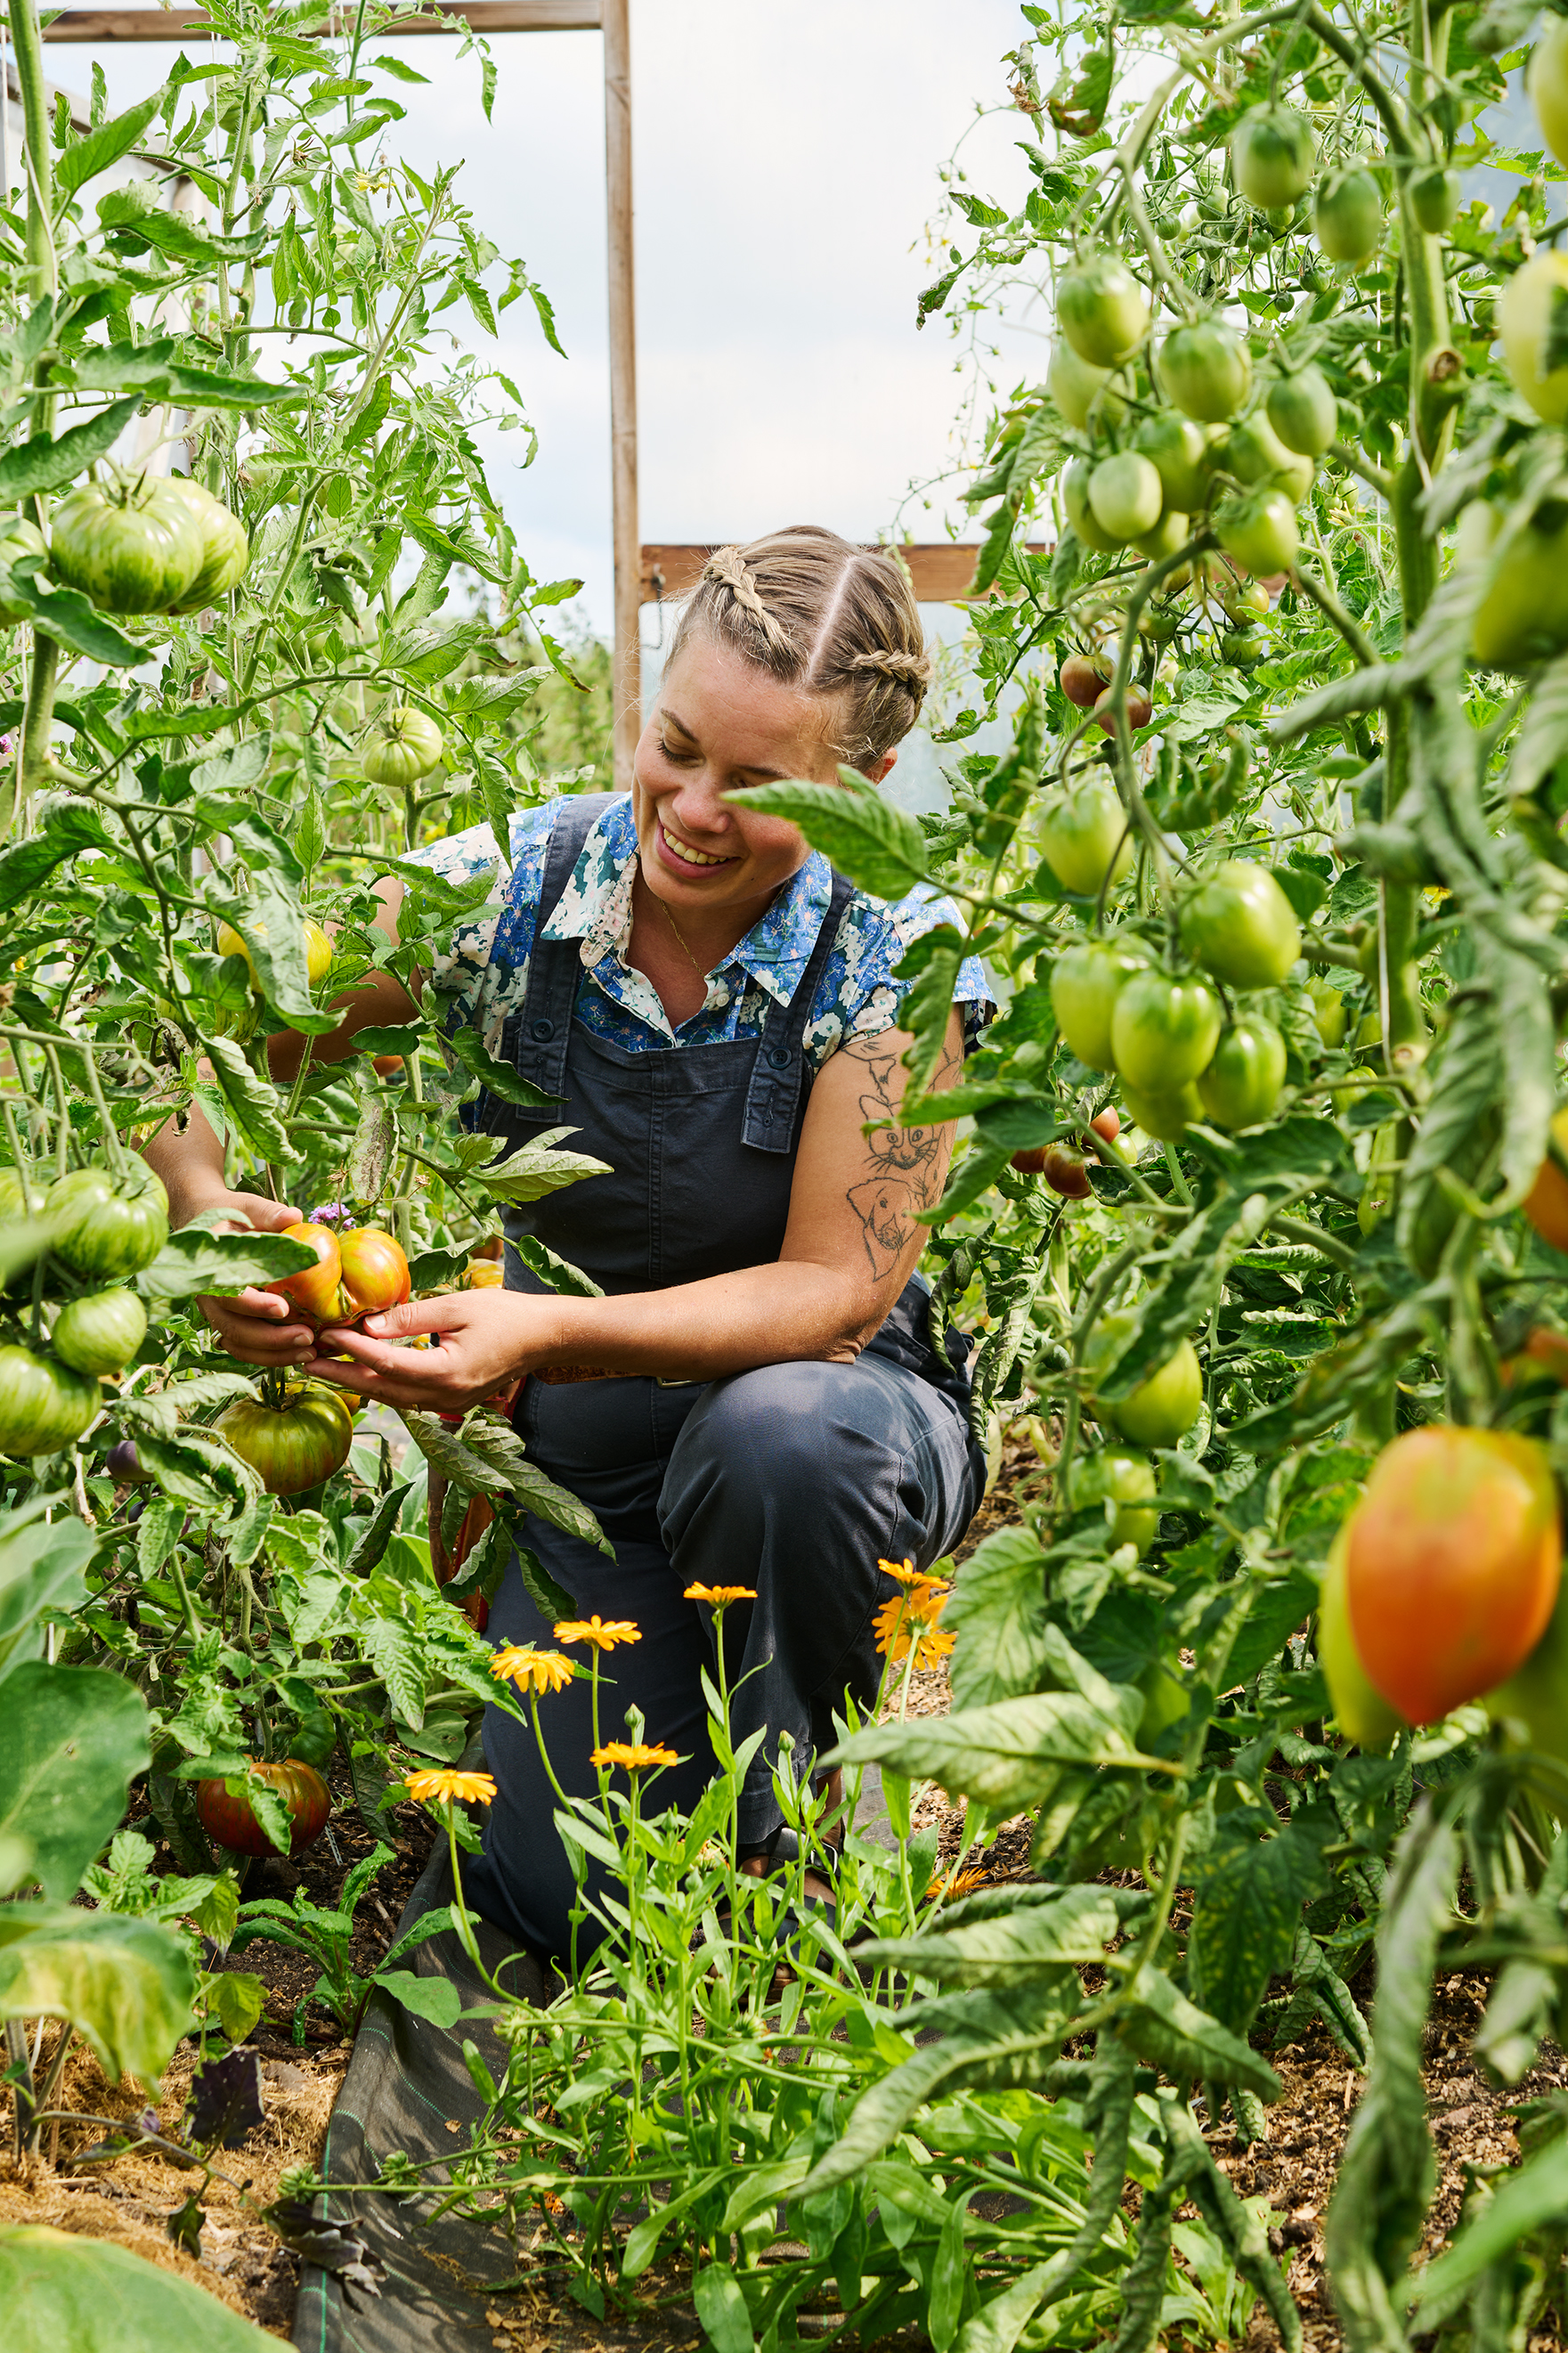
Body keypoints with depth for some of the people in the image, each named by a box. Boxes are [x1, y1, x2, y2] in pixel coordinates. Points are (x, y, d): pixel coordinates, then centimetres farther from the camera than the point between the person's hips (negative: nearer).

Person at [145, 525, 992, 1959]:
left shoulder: (898, 958, -18)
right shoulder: (507, 892, -12)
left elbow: (835, 1291, -20)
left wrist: (550, 1335, -35)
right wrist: (207, 1206, -29)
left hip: (841, 1421, -1)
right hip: (592, 1460, 2)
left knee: (774, 1433, -39)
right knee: (555, 1898, -16)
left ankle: (792, 1834, -8)